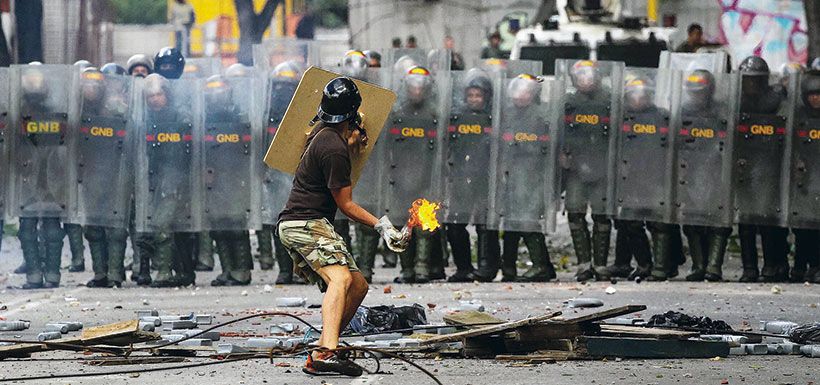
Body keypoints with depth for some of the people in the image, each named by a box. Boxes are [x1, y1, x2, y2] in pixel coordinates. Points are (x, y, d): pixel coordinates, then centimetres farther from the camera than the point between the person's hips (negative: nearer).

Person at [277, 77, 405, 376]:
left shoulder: (322, 133, 15)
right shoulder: (334, 149, -16)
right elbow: (346, 205, -11)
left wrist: (351, 142, 28)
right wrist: (381, 225, -9)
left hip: (293, 225, 11)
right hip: (307, 224, -11)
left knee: (358, 286, 10)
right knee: (341, 278, -31)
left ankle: (320, 355, 5)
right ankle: (328, 353, -51)